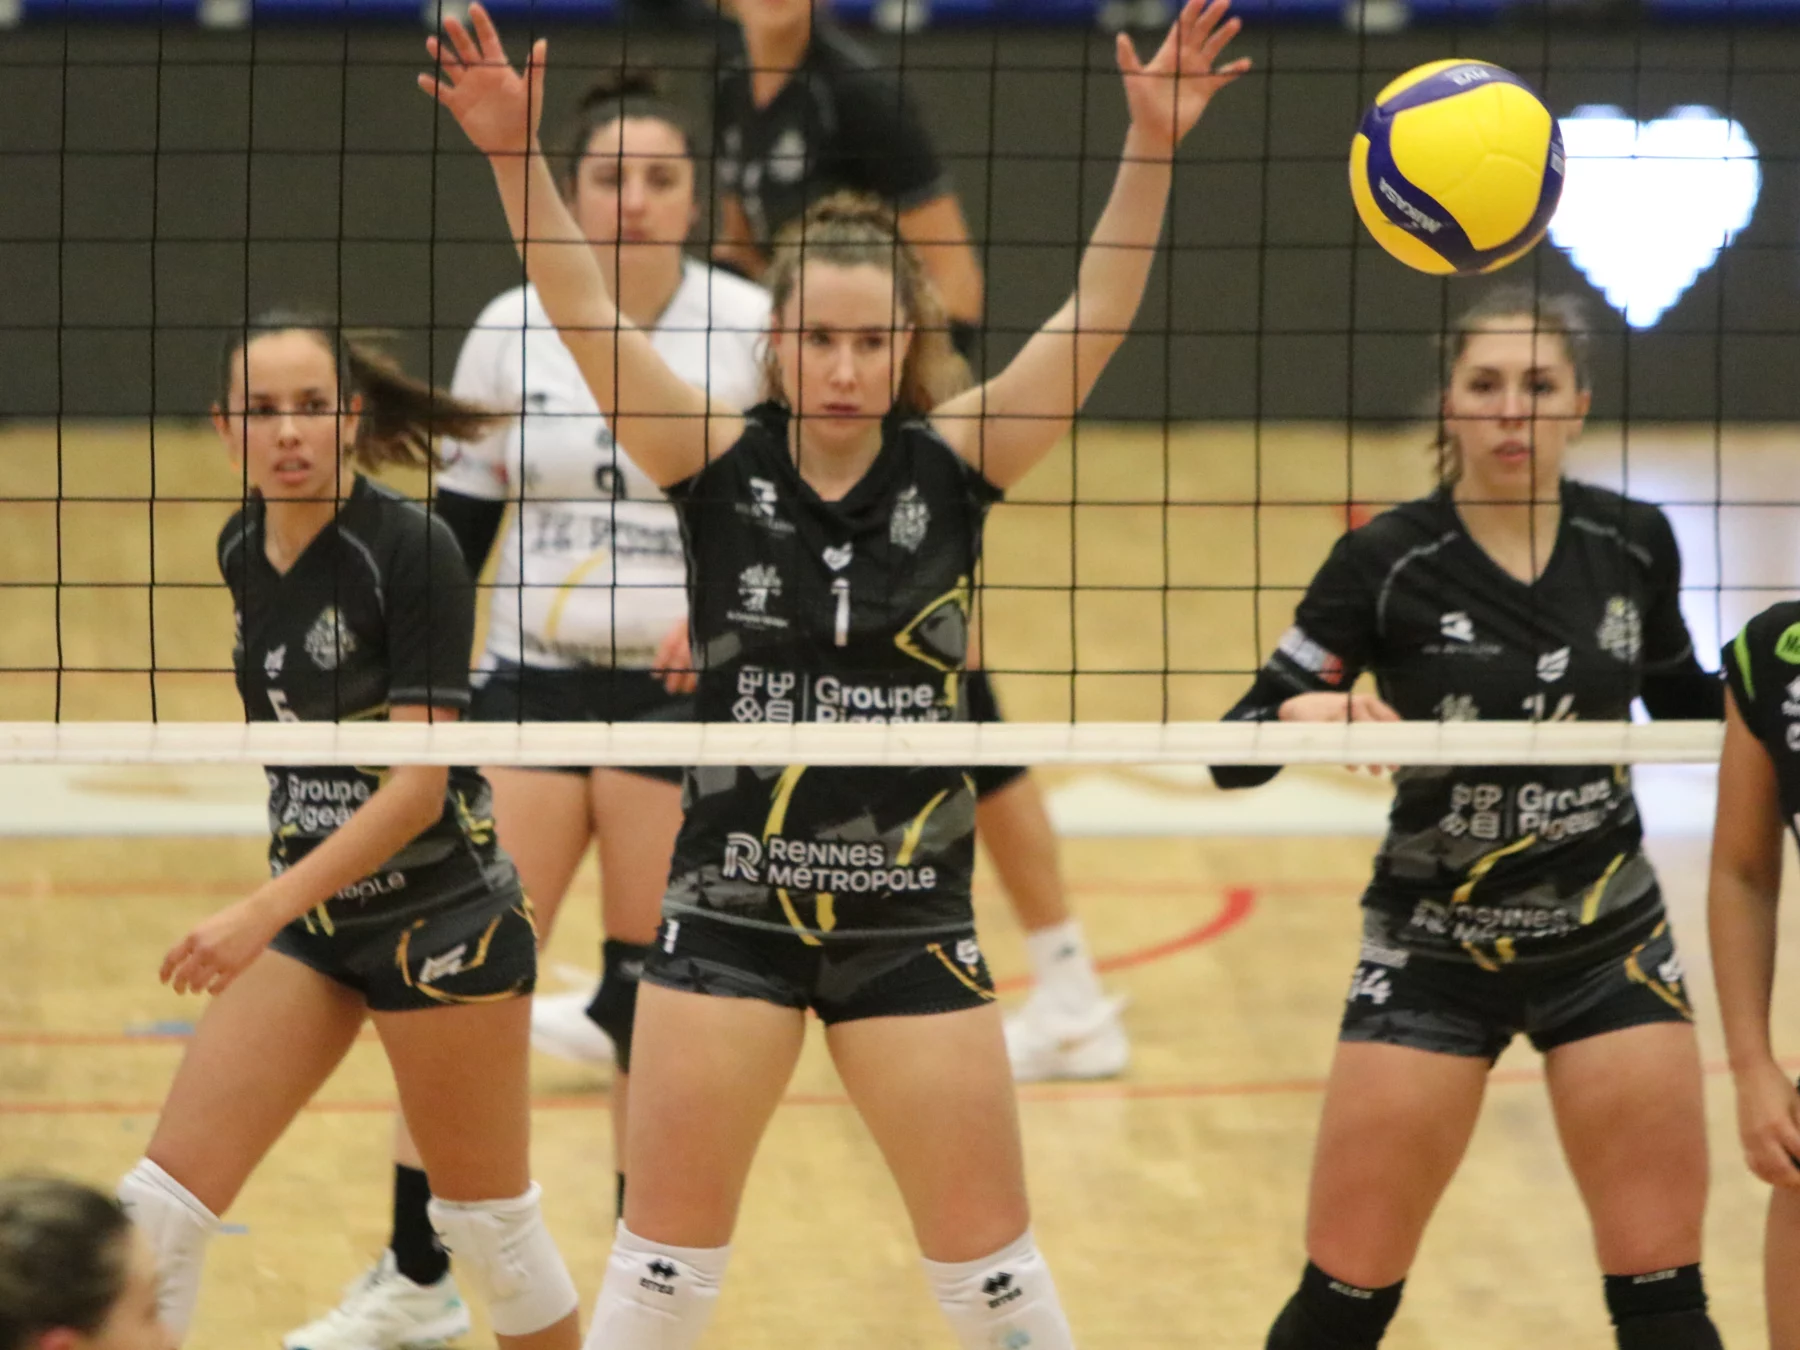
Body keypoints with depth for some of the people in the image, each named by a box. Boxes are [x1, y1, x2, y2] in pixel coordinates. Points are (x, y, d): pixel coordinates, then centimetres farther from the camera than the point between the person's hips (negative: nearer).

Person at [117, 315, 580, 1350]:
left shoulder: (411, 549, -18)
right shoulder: (244, 551, 2)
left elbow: (418, 786, -22)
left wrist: (264, 912, -29)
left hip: (441, 916, -6)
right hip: (311, 916, 6)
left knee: (491, 1225, 5)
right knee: (162, 1204, -2)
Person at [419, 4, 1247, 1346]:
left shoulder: (951, 467, -3)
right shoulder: (722, 465, -5)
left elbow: (1094, 320, -12)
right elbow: (587, 317, -15)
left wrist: (1153, 149, -26)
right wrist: (516, 153, -30)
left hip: (910, 920, 0)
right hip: (729, 914, 0)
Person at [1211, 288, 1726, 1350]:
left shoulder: (1633, 543, -5)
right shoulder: (1387, 562, -14)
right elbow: (1237, 753, -14)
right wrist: (1308, 713, -35)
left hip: (1611, 941, 2)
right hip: (1435, 952, -2)